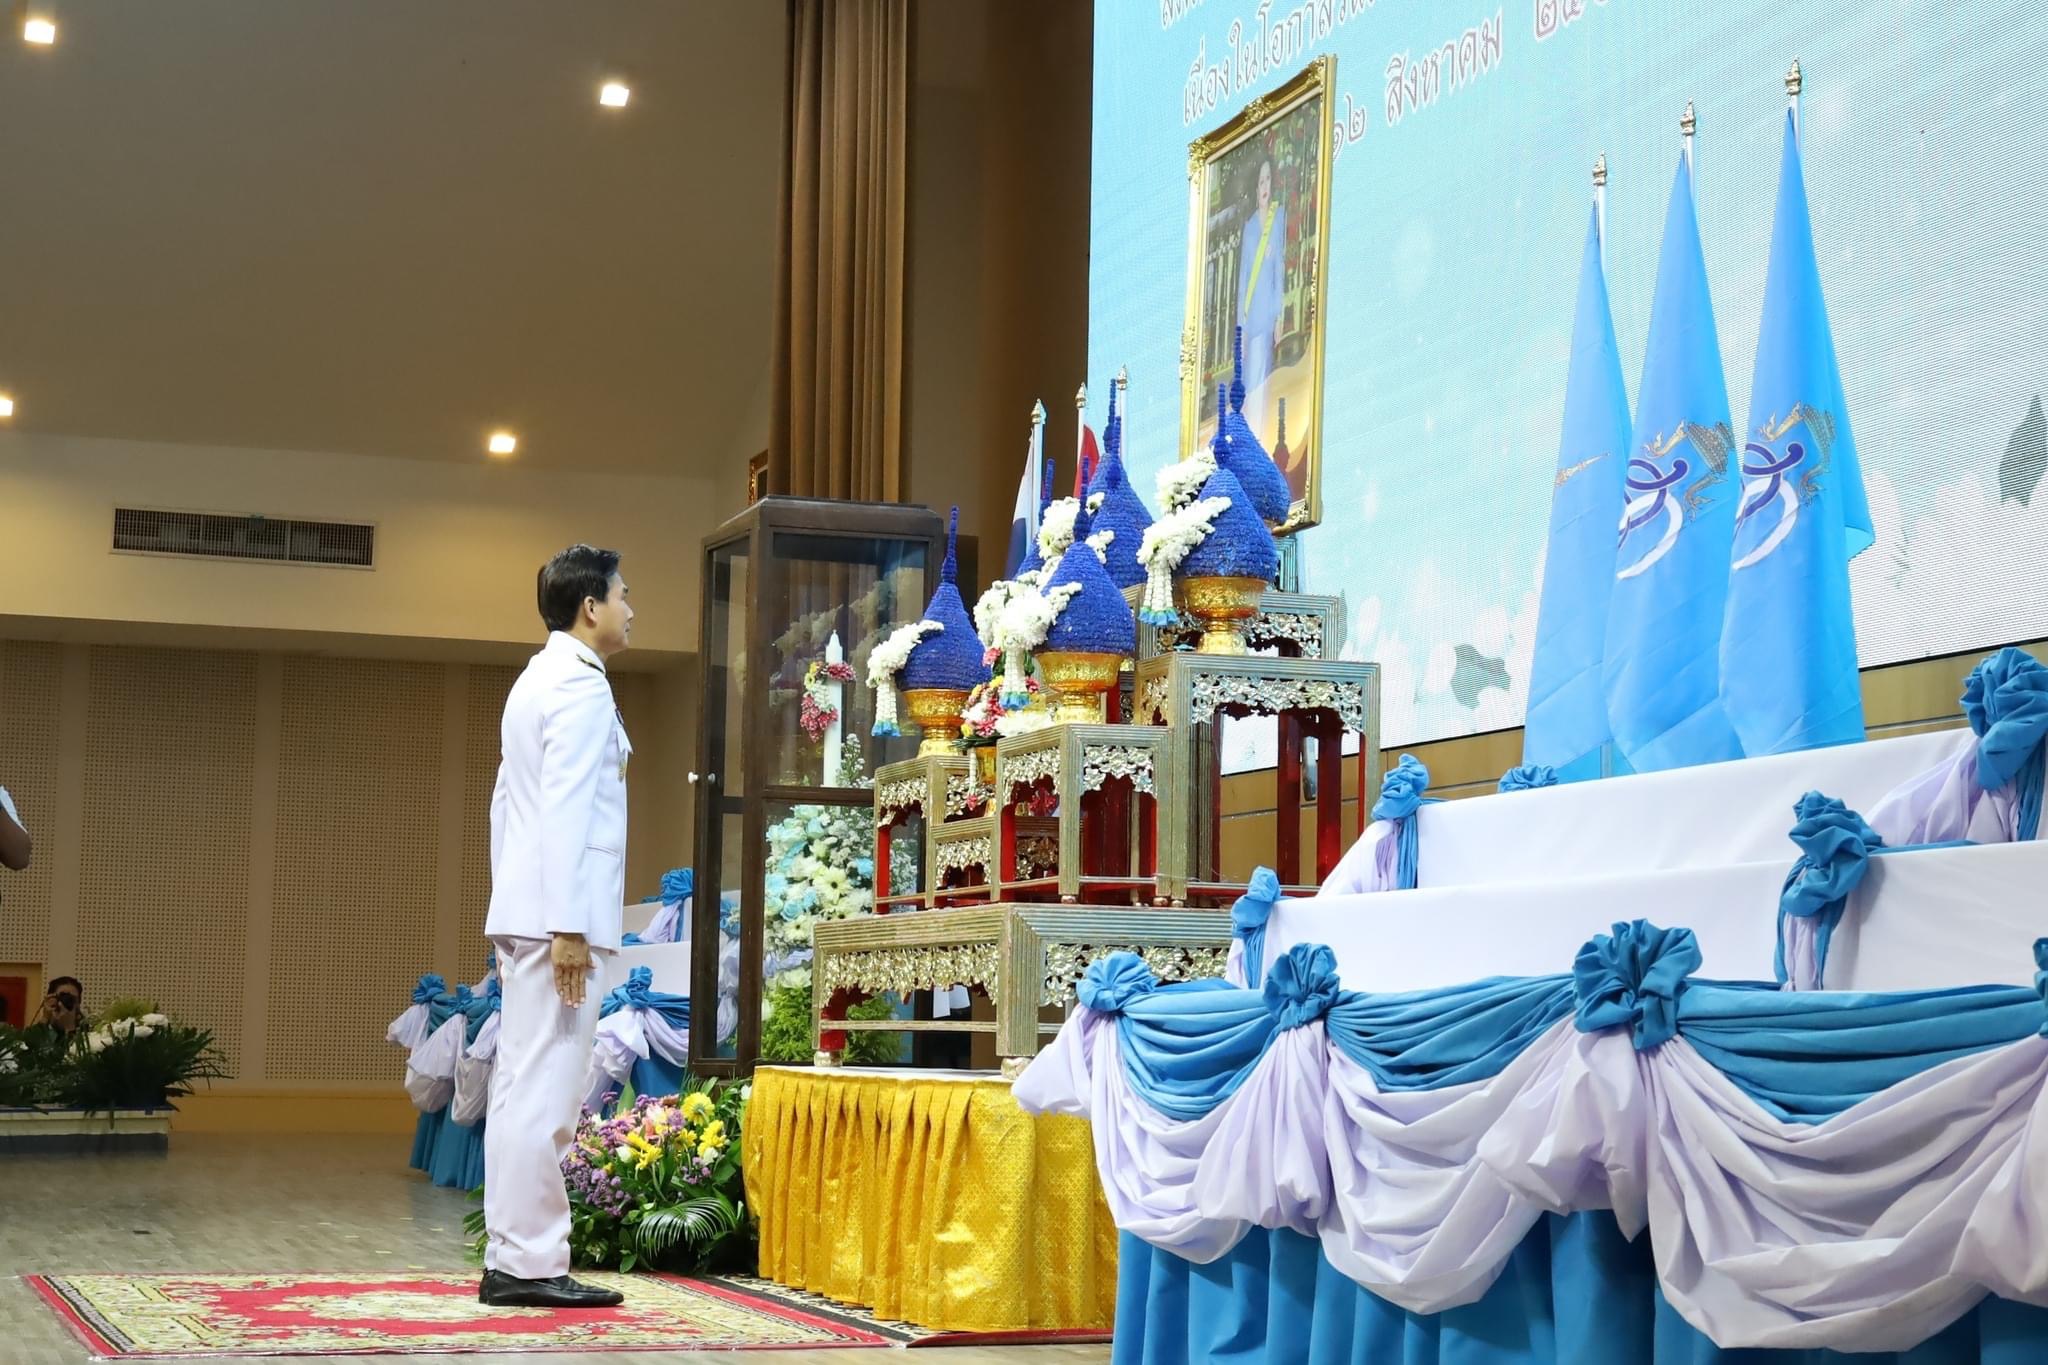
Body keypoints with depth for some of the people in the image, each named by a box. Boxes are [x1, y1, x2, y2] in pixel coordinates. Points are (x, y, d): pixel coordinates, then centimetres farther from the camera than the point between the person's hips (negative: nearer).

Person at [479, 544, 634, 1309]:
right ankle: (527, 1264, -7)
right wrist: (567, 928, -21)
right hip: (559, 912, -10)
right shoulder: (581, 686, -10)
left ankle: (511, 1259, 13)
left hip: (526, 911, 10)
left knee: (521, 1090, 10)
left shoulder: (539, 680, 19)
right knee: (544, 1094, -8)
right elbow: (567, 811, -18)